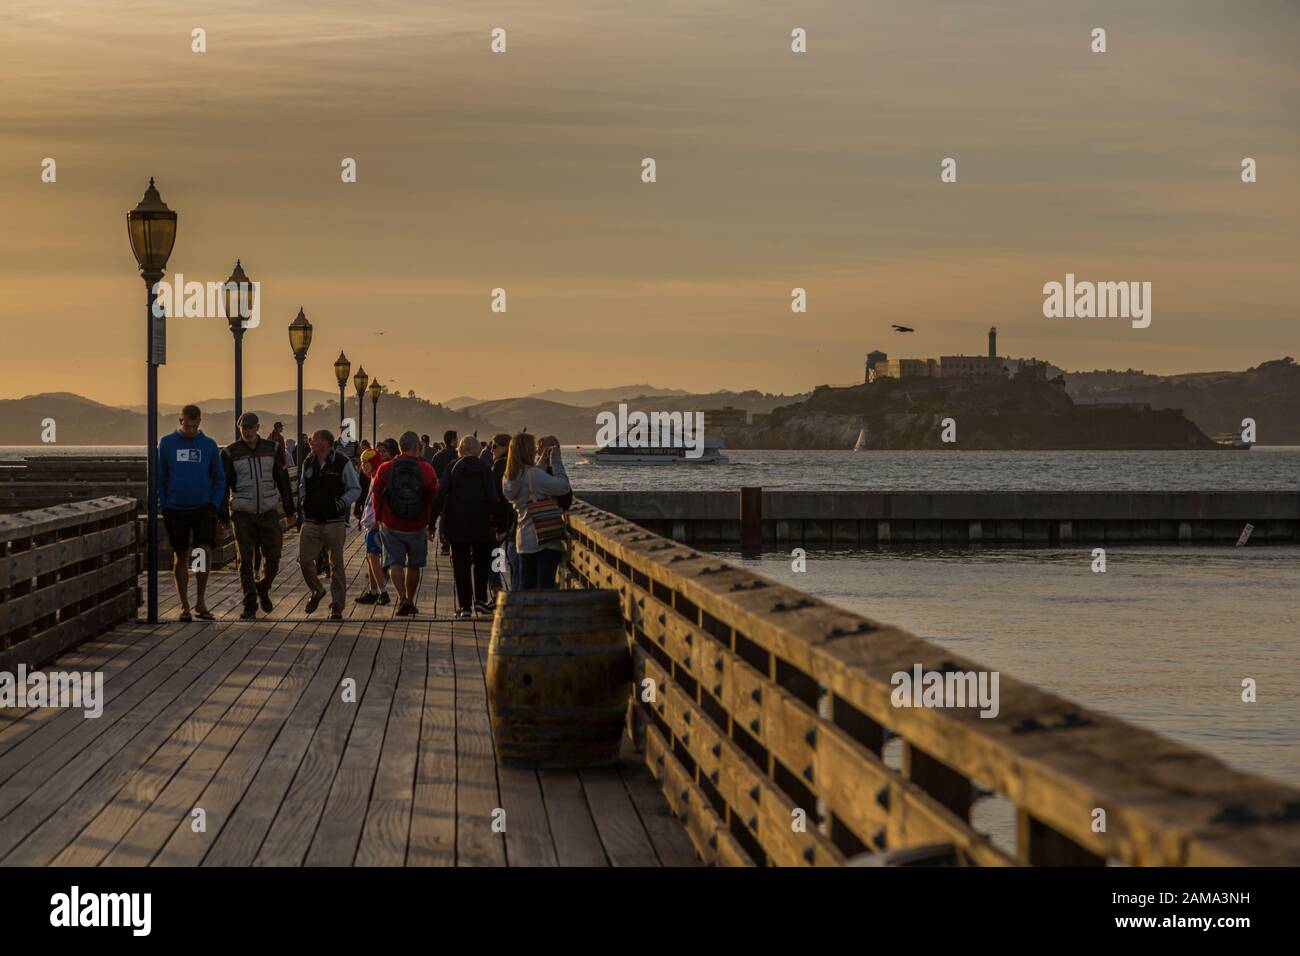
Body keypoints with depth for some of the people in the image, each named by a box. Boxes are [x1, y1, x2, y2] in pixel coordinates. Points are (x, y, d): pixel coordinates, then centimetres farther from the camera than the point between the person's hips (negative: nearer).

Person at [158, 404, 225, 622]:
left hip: (203, 508, 0)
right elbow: (159, 478, 7)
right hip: (176, 510, 0)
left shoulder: (209, 445, 4)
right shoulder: (167, 444, 3)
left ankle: (201, 600, -3)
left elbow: (219, 479, 10)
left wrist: (214, 505, -1)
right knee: (180, 557, 6)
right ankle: (184, 606, 14)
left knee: (205, 551, -15)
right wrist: (163, 507, 0)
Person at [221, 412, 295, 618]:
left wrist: (289, 511, 11)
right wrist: (223, 518, -3)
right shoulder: (230, 453, -2)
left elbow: (283, 481, 11)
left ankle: (263, 589, 30)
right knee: (245, 560, -2)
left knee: (273, 557, 3)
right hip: (243, 514, -2)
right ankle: (250, 605, 4)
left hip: (270, 511, 2)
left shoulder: (272, 449, 4)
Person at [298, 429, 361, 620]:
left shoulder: (342, 463, -5)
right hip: (311, 521, 4)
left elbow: (355, 489, -2)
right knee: (305, 559, -1)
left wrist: (342, 503, -17)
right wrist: (304, 502, 5)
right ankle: (316, 591, 26)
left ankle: (337, 607, 7)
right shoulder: (308, 464, 10)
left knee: (336, 564, 0)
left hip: (335, 521, -4)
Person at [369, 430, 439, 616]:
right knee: (414, 565, 16)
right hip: (417, 527, 1)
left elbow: (376, 494, 3)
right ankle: (410, 602, 25)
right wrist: (431, 525, 10)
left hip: (391, 526, -1)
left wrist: (378, 518, 17)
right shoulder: (427, 470, -7)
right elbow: (434, 498, -2)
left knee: (395, 563, 2)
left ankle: (402, 598, -19)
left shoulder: (385, 469, -6)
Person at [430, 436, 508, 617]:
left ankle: (464, 605, 4)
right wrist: (499, 520, -2)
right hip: (481, 524, 0)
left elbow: (440, 495, -7)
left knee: (460, 564, 6)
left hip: (456, 525, 0)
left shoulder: (453, 467, -3)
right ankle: (480, 599, 7)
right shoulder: (484, 468, -5)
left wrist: (431, 520, -3)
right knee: (481, 561, 17)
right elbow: (492, 498, -10)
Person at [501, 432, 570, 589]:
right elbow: (563, 486, -18)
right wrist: (556, 461, -7)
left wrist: (542, 462, 18)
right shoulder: (533, 474, -18)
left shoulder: (510, 477, 7)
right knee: (545, 584, -6)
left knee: (526, 584, 12)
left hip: (523, 539, 8)